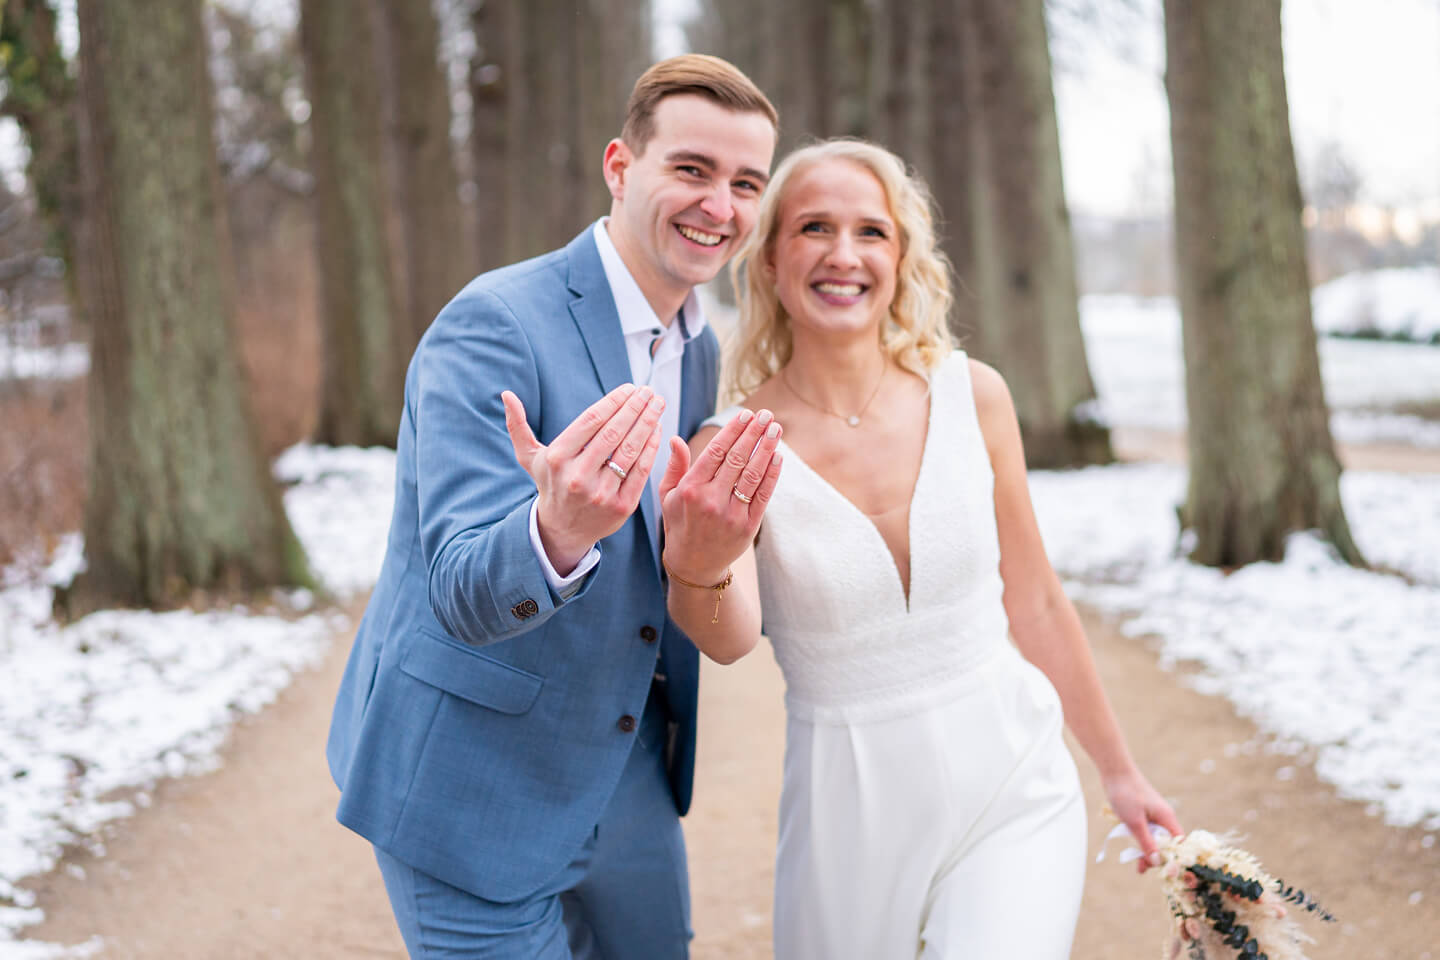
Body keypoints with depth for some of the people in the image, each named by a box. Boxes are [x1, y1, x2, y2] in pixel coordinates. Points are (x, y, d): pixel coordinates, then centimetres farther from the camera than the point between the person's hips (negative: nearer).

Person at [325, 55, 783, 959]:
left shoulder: (700, 351, 4)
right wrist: (557, 531, -50)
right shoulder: (492, 327, -21)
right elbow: (463, 594, -29)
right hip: (473, 779, -7)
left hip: (624, 771, 8)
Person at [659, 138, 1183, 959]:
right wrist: (696, 572, -49)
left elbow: (1034, 601, 8)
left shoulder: (971, 395, -3)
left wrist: (1119, 770, 15)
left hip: (1011, 782, 1)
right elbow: (731, 637, -26)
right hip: (852, 814, 0)